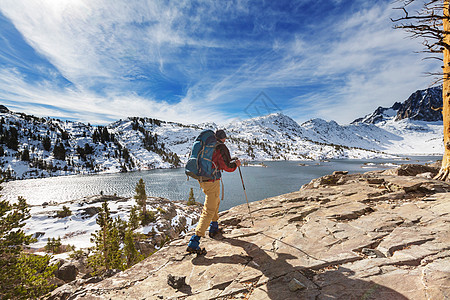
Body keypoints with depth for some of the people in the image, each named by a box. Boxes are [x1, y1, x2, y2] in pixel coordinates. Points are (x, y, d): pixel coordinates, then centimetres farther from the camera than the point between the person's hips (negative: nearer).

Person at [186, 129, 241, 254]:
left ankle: (214, 228, 39)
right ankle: (193, 243, -8)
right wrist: (236, 163, 5)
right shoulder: (221, 147, -10)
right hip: (212, 181, -8)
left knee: (216, 202, 29)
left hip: (201, 179, 8)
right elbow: (227, 166, -15)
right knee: (209, 211, -4)